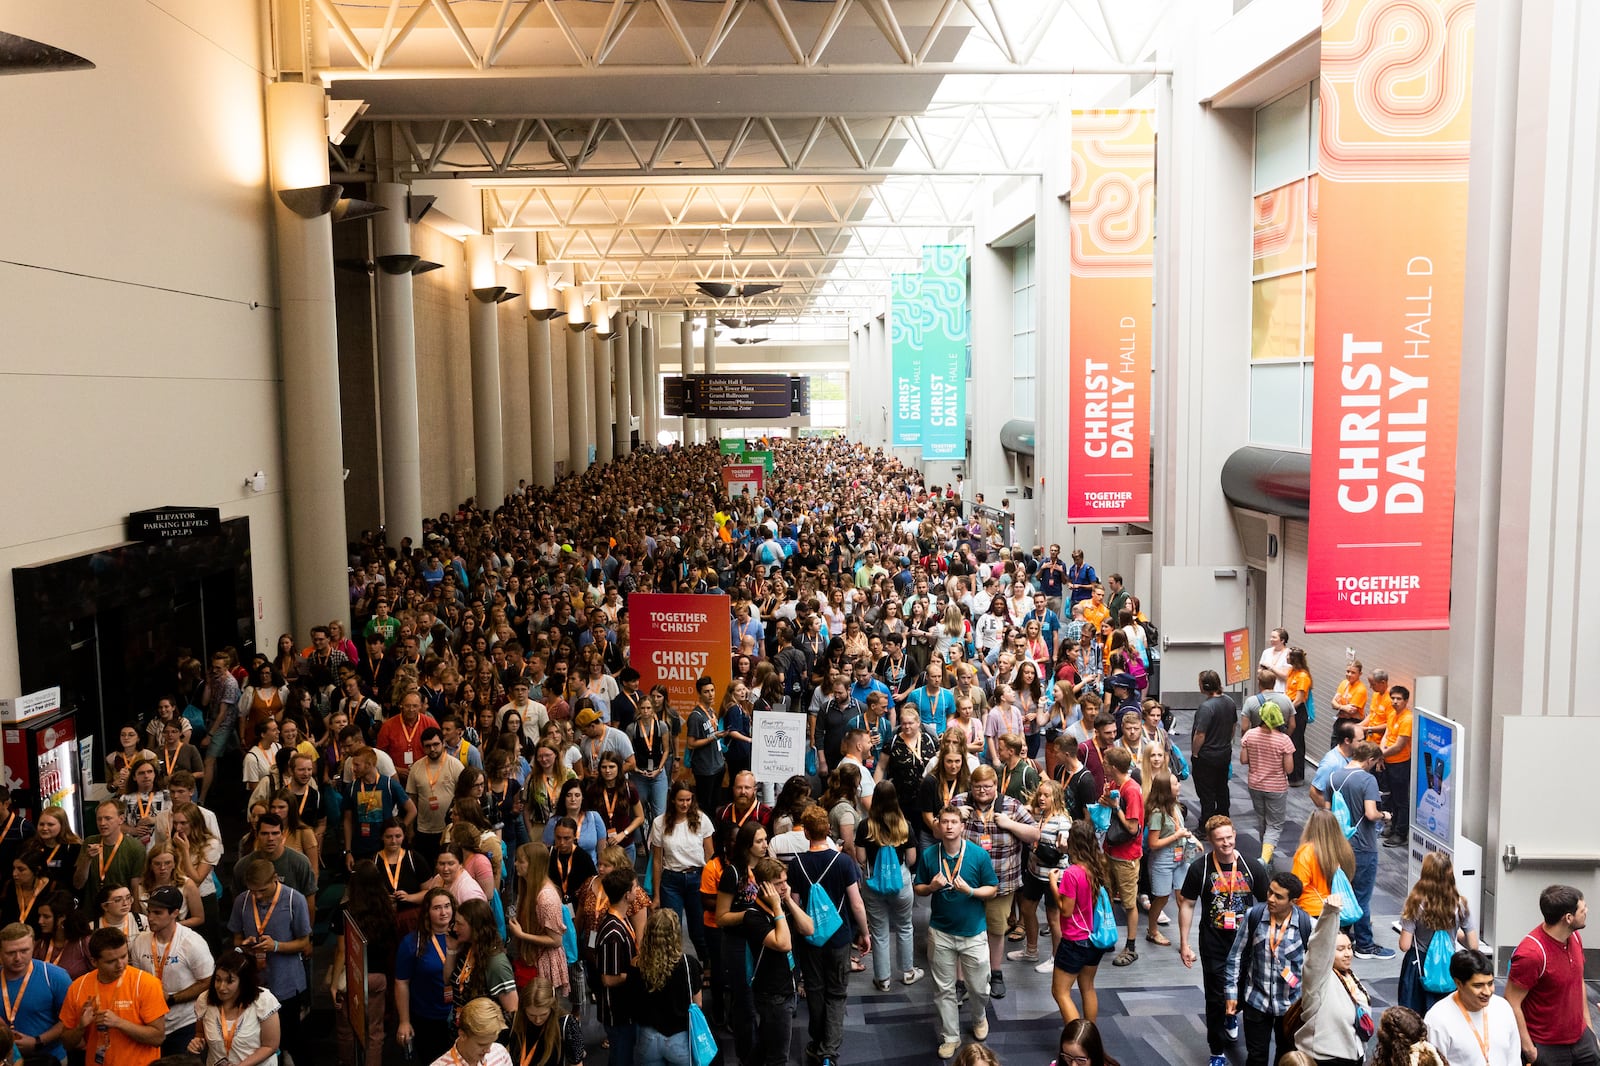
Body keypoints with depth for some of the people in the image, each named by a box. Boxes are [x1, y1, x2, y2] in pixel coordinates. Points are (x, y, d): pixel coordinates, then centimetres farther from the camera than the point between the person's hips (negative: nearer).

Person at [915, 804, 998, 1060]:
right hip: (940, 932, 1)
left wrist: (969, 890, -23)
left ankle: (979, 1018, 42)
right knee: (944, 989, 10)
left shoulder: (979, 854, -12)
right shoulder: (929, 855, -6)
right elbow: (919, 889, 5)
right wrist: (931, 887, -17)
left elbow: (992, 890, -5)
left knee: (979, 986, 10)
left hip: (974, 932, -1)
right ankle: (950, 1036, 27)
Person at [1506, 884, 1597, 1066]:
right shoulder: (1531, 953, -27)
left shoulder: (1574, 937, -3)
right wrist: (1528, 1048, -19)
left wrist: (1588, 1023, 13)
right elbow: (1512, 1004, -22)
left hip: (1582, 1038, 7)